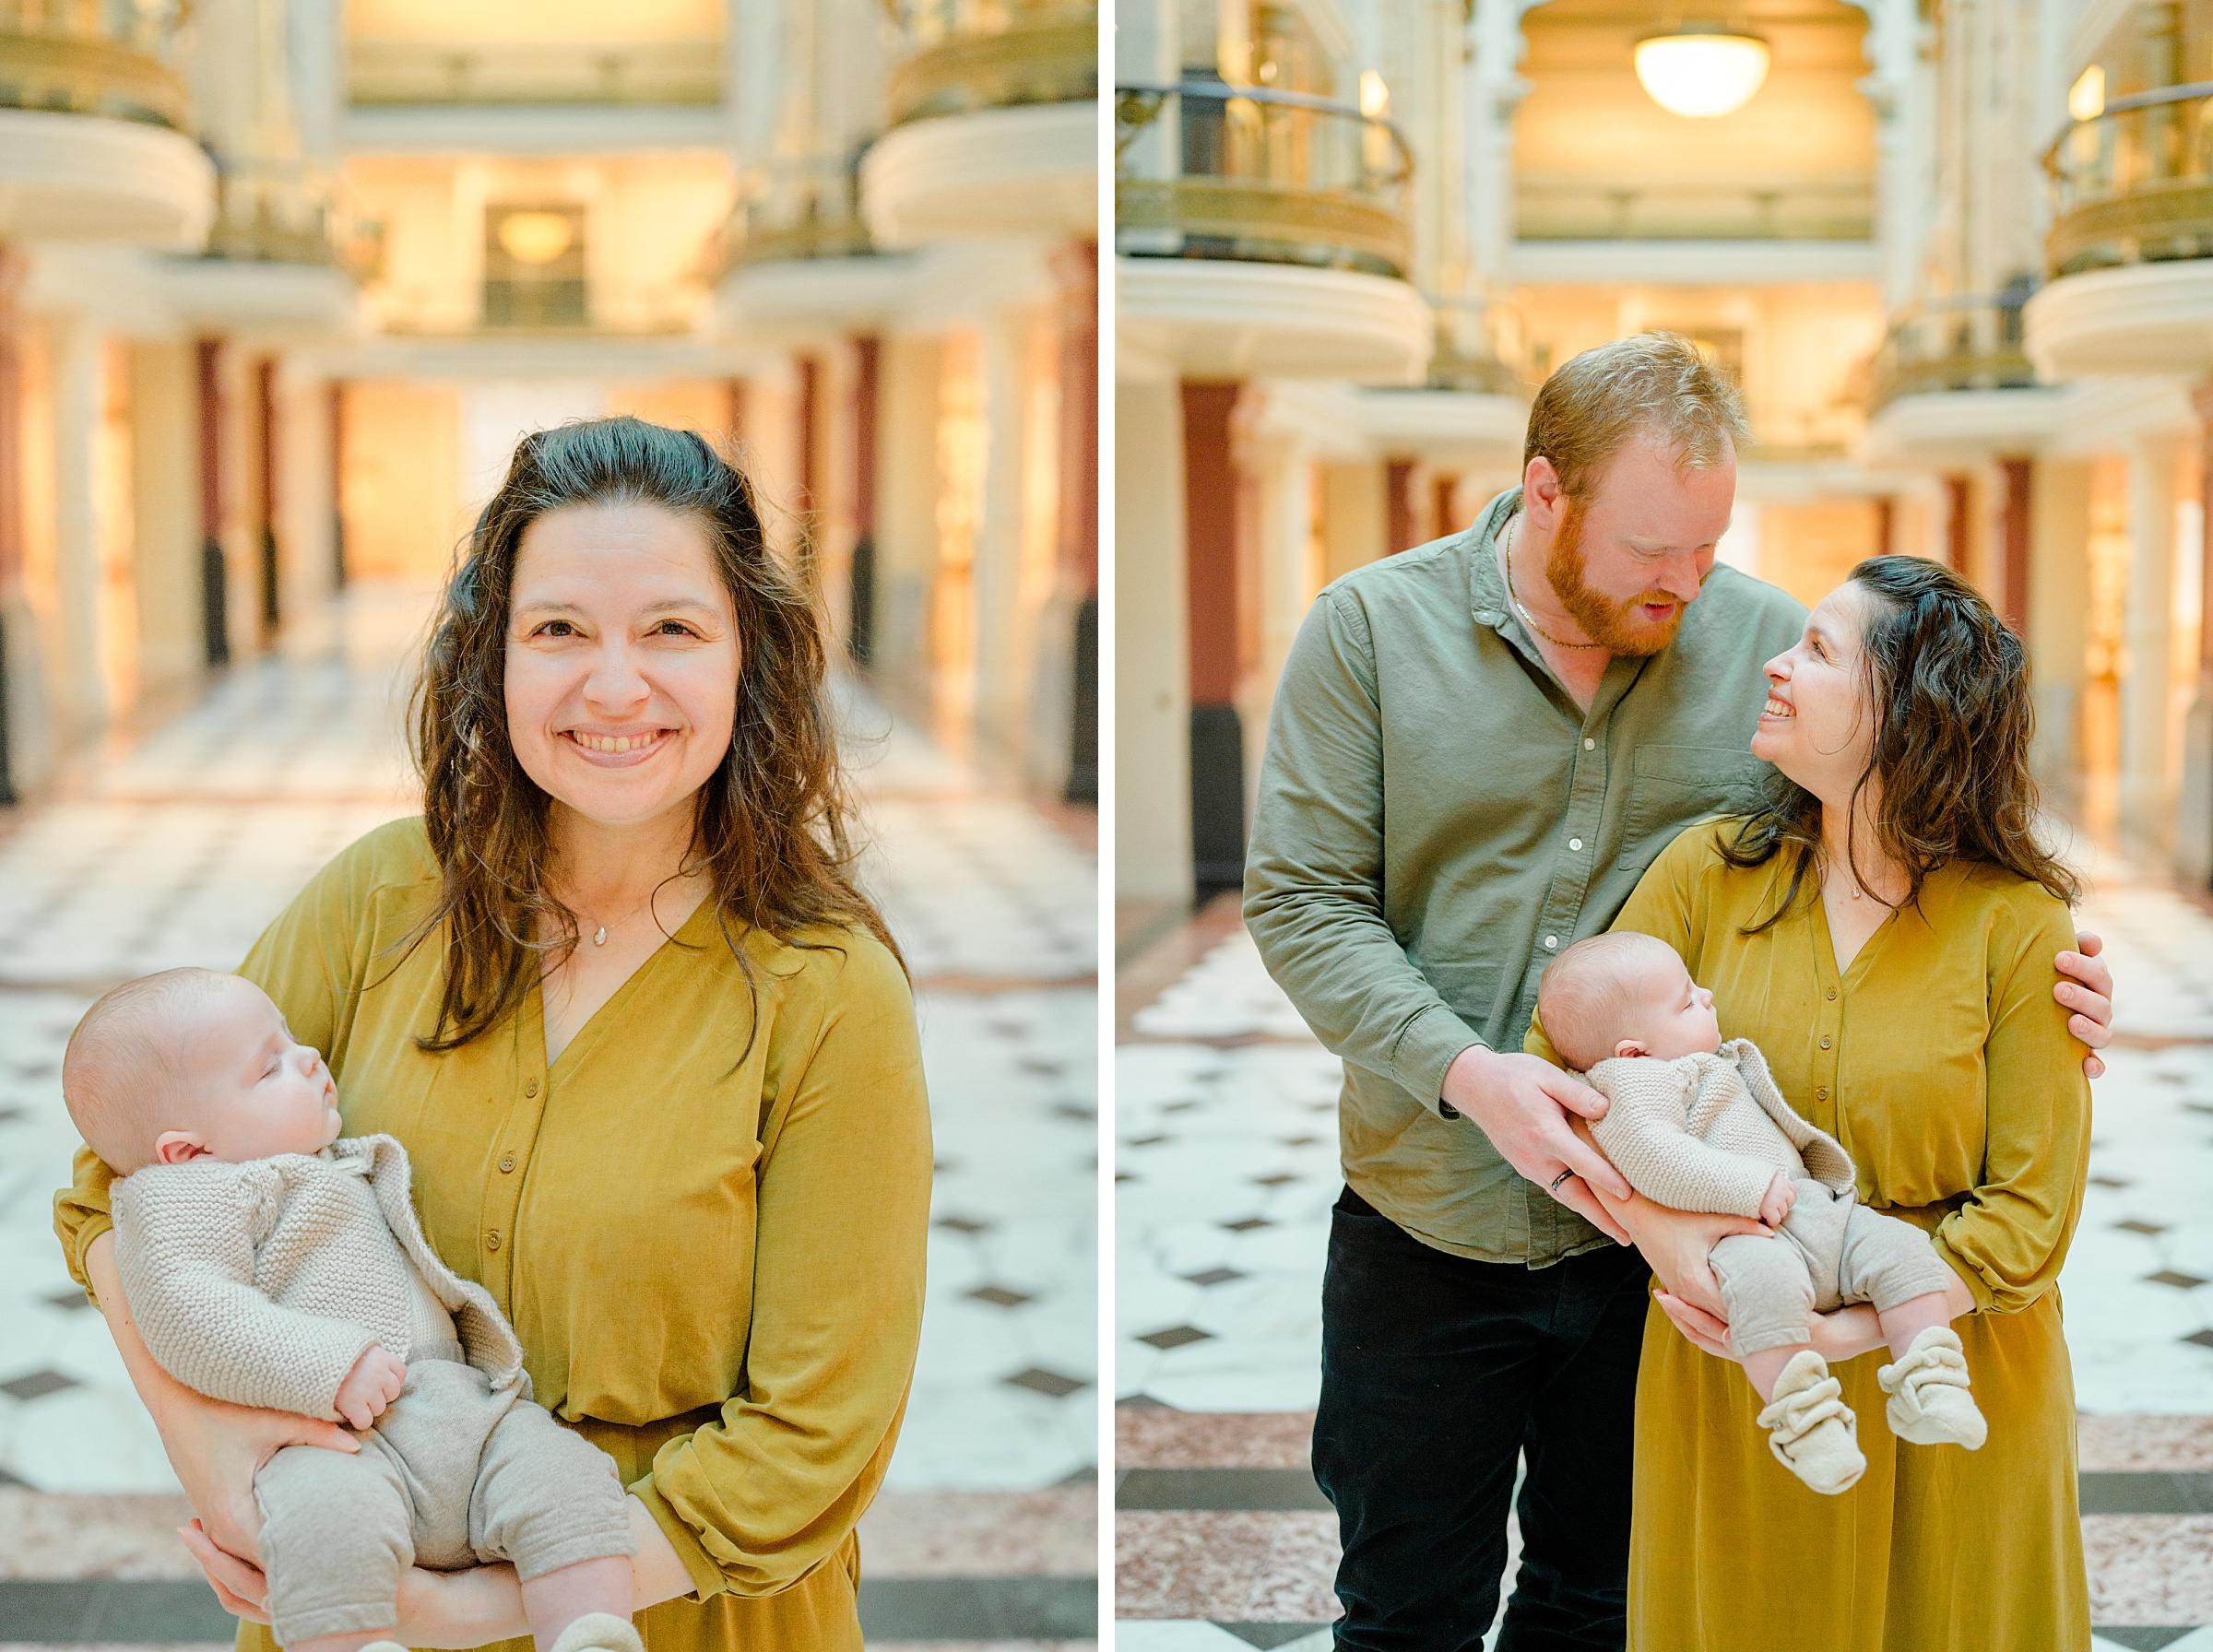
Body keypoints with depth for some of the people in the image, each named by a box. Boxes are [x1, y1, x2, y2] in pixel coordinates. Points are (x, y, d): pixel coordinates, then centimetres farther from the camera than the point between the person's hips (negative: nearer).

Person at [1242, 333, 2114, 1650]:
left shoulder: (1769, 640, -3)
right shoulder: (1372, 628, -8)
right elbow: (1301, 902, -10)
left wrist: (2036, 974, -14)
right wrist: (1464, 1071, -24)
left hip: (1678, 1233, 2)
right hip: (1428, 1237, -1)